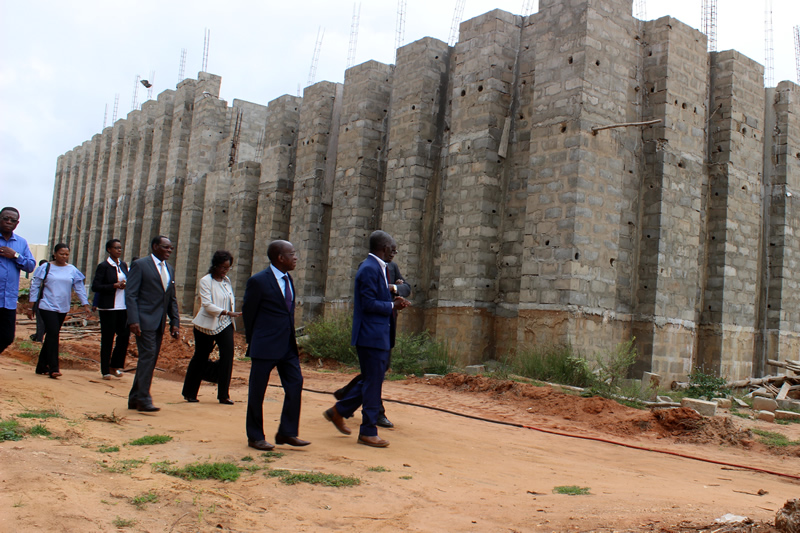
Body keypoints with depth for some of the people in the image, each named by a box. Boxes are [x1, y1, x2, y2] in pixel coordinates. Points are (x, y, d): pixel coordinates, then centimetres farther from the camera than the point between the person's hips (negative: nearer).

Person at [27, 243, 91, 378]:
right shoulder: (46, 268, -1)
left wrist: (85, 304, -3)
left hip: (63, 309, 4)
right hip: (47, 307, -3)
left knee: (51, 336, 10)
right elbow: (35, 286, 2)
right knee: (53, 334, -14)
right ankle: (53, 368, -13)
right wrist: (31, 306, -1)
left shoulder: (72, 270, 6)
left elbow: (79, 288, 7)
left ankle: (42, 367, 20)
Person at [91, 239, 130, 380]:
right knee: (107, 339, 2)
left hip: (123, 307, 5)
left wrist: (125, 285, -1)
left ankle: (115, 366, 17)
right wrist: (115, 285, -17)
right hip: (108, 308, -5)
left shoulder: (123, 265, 12)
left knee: (124, 335, 2)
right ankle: (105, 371, 11)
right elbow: (95, 287, -10)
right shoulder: (103, 266, -5)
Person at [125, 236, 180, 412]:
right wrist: (133, 320, -18)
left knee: (150, 360, 9)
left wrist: (175, 322, 10)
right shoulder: (140, 265, -3)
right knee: (147, 357, -11)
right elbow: (131, 294, -9)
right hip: (145, 321, -7)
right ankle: (143, 399, -5)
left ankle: (134, 398, 19)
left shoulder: (169, 269, 17)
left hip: (159, 323, 7)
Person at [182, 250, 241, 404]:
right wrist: (226, 312, -28)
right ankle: (189, 393, 21)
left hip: (225, 325, 5)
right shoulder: (205, 281, -9)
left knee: (228, 355, -9)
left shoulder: (227, 281, 10)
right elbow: (207, 304, -18)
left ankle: (223, 394, -2)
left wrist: (232, 314, 10)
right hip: (207, 325, -5)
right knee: (200, 358, 5)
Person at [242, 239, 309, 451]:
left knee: (295, 383, 2)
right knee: (257, 391, 4)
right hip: (265, 346, -7)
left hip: (288, 346, 7)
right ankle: (255, 437, 17)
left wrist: (292, 341, 13)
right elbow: (248, 314, -4)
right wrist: (255, 343, 3)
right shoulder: (258, 281, -12)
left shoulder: (288, 279, 10)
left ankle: (287, 432, 13)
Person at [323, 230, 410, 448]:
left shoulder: (377, 268, 16)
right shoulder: (369, 269, -16)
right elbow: (368, 304, -22)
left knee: (372, 381, 17)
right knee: (372, 383, -3)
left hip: (379, 335, 11)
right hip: (372, 335, -10)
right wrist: (392, 306, -10)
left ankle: (339, 411, 28)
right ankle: (368, 432, 7)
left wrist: (394, 302, 5)